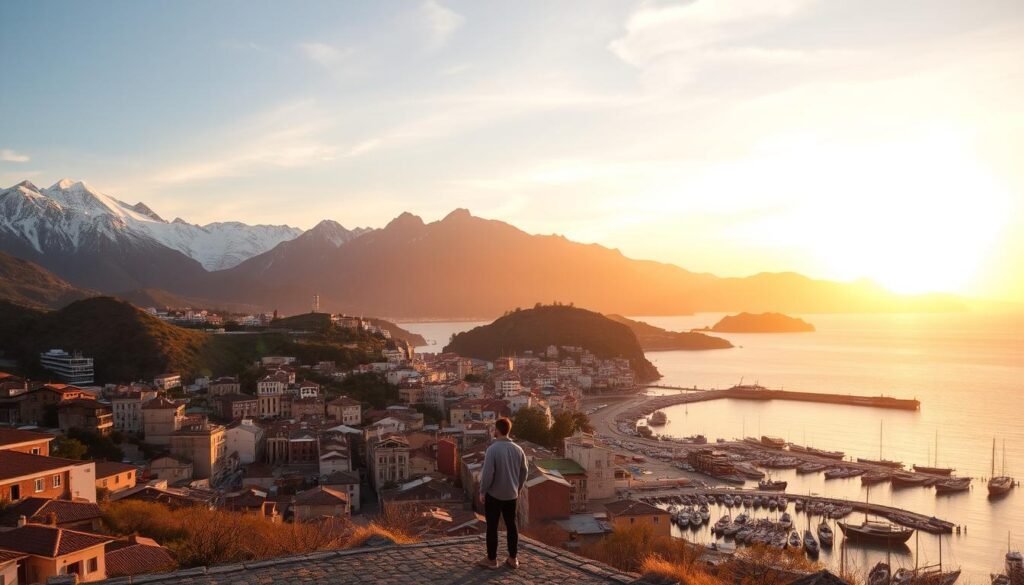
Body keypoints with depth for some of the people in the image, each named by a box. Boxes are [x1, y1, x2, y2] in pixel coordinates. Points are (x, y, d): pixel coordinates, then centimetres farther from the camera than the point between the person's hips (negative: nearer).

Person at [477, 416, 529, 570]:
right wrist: (518, 489, 20)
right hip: (511, 495, 5)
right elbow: (524, 472, 7)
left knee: (492, 527, 6)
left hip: (493, 494, -5)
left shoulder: (492, 449, -19)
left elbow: (487, 473, -20)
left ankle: (491, 559, 14)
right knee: (511, 525, 13)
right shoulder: (518, 449, -1)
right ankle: (513, 559, 19)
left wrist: (482, 491, -7)